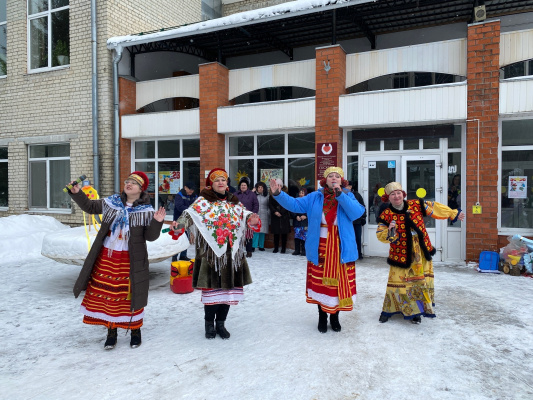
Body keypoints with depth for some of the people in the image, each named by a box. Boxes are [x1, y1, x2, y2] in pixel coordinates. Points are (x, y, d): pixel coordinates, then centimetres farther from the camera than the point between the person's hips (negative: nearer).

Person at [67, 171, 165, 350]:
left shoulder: (146, 211, -7)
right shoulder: (111, 202, 4)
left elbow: (150, 236, -9)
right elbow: (90, 207, 18)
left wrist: (157, 222, -25)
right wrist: (77, 194, 8)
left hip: (131, 261, -4)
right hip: (106, 258, 4)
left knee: (130, 294, 5)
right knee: (106, 293, 9)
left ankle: (135, 330, 27)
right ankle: (111, 331, 27)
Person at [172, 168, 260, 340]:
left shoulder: (234, 202, 15)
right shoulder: (203, 201, 0)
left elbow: (246, 215, 6)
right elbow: (191, 214, -14)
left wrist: (252, 219, -18)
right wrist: (179, 224, -34)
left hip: (232, 252, 4)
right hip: (211, 252, -4)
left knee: (228, 287, 7)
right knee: (212, 287, -1)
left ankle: (220, 323, 25)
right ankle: (209, 324, 20)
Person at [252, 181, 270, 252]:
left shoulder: (266, 196, 9)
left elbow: (269, 206, 13)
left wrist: (268, 214, 5)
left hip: (264, 216, 3)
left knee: (262, 231, 5)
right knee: (256, 231, -9)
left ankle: (261, 246, 13)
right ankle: (254, 246, -7)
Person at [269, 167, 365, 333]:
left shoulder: (348, 196, 0)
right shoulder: (315, 197, 3)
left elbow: (356, 213, -17)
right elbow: (295, 204, 0)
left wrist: (339, 194, -23)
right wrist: (278, 194, -14)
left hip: (341, 249, 0)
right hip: (319, 249, 1)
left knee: (339, 283, 8)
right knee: (320, 283, 10)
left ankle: (335, 317, 28)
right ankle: (322, 317, 28)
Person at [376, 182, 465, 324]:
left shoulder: (416, 205, -2)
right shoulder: (386, 216, -9)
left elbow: (434, 208, 11)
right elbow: (380, 236, -9)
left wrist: (453, 213, 18)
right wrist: (389, 232, -29)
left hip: (422, 254, 3)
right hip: (401, 255, -3)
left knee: (422, 282, 10)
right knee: (397, 283, 1)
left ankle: (416, 312, 27)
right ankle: (388, 310, 22)